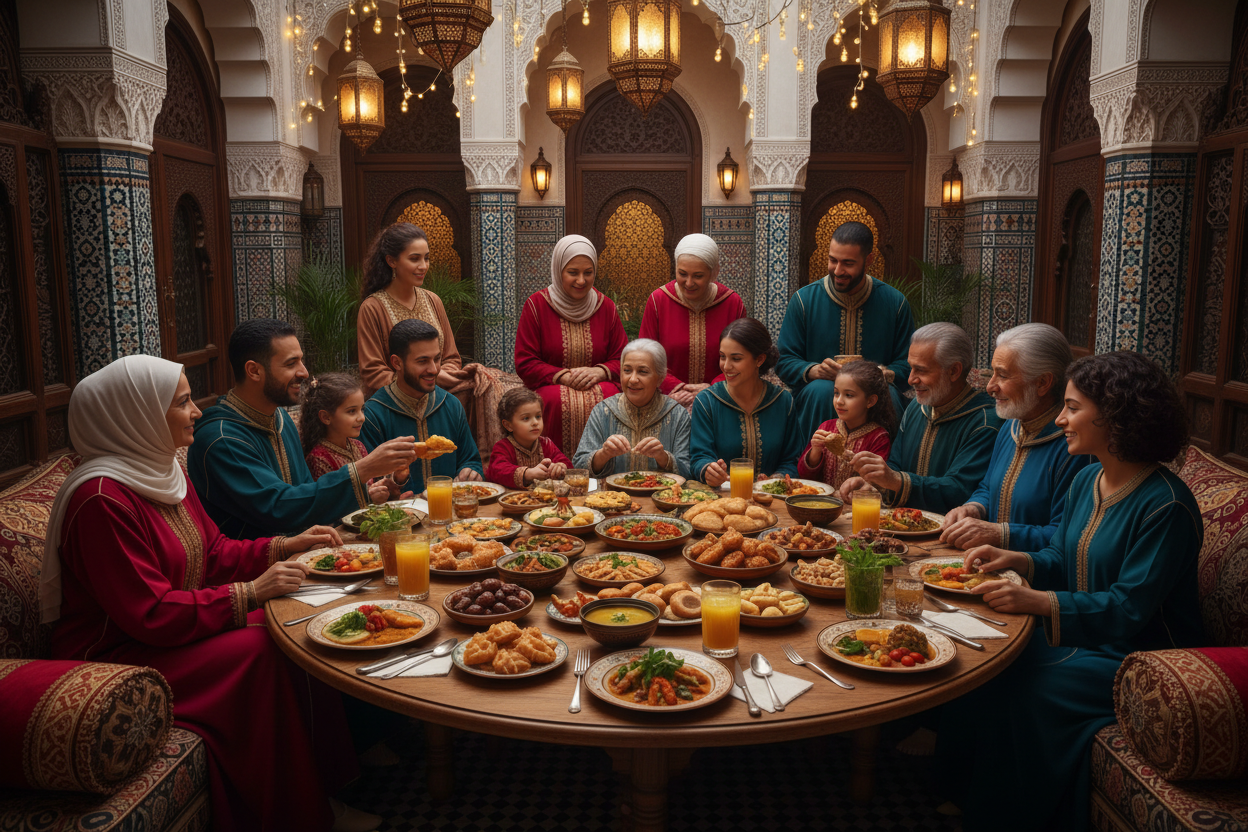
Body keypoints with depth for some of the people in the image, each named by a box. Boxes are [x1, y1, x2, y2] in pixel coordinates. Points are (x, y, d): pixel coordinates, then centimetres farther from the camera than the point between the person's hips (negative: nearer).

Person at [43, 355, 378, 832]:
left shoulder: (163, 472, 8)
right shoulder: (101, 499, -24)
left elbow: (215, 552, 15)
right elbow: (151, 615, -26)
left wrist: (286, 546, 3)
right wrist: (251, 592, -24)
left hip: (176, 627, 9)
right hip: (113, 661, -9)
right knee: (261, 651, -25)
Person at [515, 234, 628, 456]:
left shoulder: (605, 306, 10)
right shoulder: (536, 305, 2)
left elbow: (623, 359, 12)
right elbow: (525, 364, -1)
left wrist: (599, 372, -11)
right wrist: (563, 376, -16)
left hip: (598, 385, 2)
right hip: (548, 385, -2)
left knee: (610, 397, -32)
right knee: (557, 401, -36)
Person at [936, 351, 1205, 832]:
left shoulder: (1166, 506, -21)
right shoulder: (1087, 481, 5)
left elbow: (1129, 607, -25)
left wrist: (1037, 602, -34)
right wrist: (1016, 561, -6)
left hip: (1137, 658, -8)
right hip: (1082, 636, 8)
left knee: (1019, 693, -24)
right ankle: (966, 792, 6)